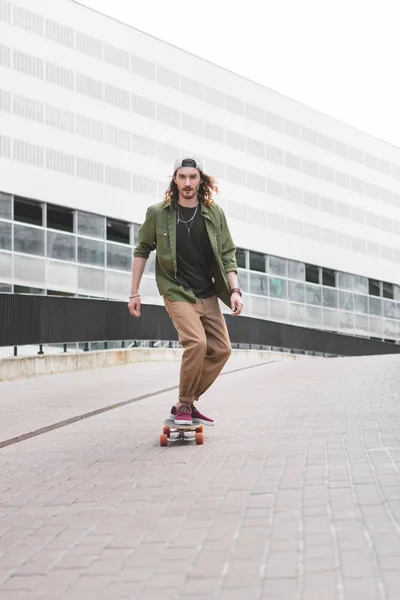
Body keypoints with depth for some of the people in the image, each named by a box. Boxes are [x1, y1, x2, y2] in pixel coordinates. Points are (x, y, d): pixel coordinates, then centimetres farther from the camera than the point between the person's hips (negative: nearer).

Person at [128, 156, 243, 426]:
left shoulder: (215, 214, -2)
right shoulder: (158, 213, -8)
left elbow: (227, 254, 3)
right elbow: (142, 250, 3)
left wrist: (234, 290, -9)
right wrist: (134, 293, 1)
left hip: (208, 295, 5)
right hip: (177, 292, -5)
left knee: (221, 349, 3)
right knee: (196, 343, -24)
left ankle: (189, 403, 16)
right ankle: (183, 406, -7)